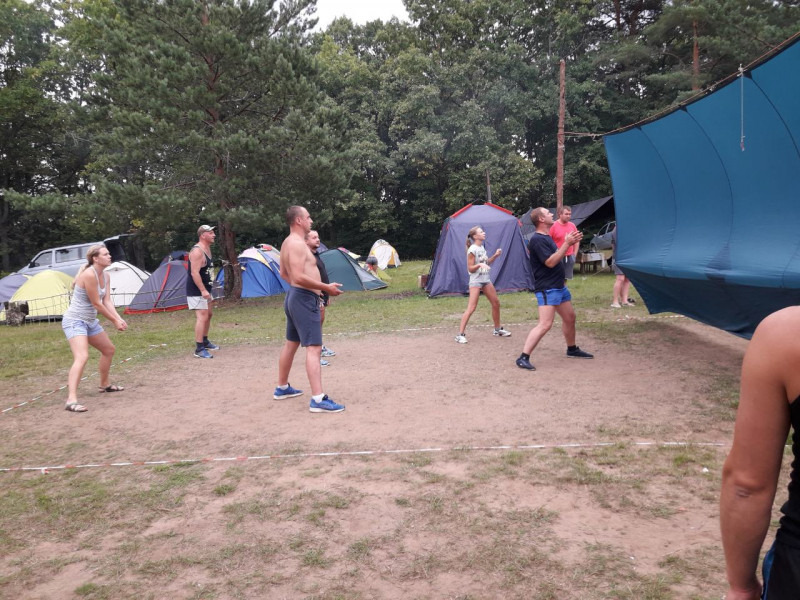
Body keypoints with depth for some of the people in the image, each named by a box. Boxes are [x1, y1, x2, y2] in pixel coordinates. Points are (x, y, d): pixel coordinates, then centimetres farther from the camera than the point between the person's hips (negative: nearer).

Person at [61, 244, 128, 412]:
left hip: (90, 321, 10)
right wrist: (114, 321, -12)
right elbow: (97, 304, -20)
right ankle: (71, 400, -32)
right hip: (74, 321, -10)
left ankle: (104, 384, 41)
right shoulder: (89, 274, -23)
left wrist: (119, 318, -15)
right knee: (82, 357, -26)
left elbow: (107, 301, 0)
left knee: (109, 349, 22)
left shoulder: (105, 275, 5)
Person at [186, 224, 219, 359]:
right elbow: (194, 273, -27)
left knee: (209, 314, 20)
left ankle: (205, 341, 36)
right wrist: (203, 290, -31)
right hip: (196, 292, -11)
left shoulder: (207, 249, 12)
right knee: (202, 317, -15)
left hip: (205, 290, 11)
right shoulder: (197, 251, -20)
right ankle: (199, 349, -15)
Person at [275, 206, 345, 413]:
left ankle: (282, 388, 32)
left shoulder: (287, 243, 15)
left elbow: (284, 273, 24)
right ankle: (318, 399, -17)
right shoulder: (298, 243, -17)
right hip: (304, 299, -11)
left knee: (291, 343, 20)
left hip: (294, 296, 11)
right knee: (314, 348, -14)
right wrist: (326, 287, -20)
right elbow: (299, 277, -26)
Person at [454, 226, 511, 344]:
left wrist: (495, 256, 7)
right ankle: (460, 334, -11)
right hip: (476, 281, -8)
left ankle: (498, 329, 30)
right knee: (471, 308, -14)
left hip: (486, 279, 8)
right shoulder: (472, 250, -14)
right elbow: (470, 269, -13)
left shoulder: (482, 247, 9)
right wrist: (479, 264, -30)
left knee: (496, 304, 13)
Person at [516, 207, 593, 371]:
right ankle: (523, 358, -17)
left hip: (559, 286, 10)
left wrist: (570, 243, 9)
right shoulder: (537, 240, -17)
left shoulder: (547, 237, 14)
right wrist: (567, 243, -20)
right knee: (545, 324, -18)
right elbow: (550, 262, -23)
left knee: (570, 318, 20)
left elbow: (557, 256, 22)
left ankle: (572, 349, 39)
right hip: (547, 288, -10)